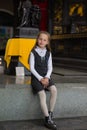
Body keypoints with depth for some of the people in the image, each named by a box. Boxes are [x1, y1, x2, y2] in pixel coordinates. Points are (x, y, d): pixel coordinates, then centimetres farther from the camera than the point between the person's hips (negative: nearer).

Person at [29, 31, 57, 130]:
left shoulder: (48, 53, 9)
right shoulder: (33, 52, -3)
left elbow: (50, 67, 7)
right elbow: (32, 68, -8)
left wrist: (47, 77, -10)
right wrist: (40, 78, -16)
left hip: (46, 77, 4)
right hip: (36, 77, -4)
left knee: (54, 90, -23)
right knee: (42, 94, -25)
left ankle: (50, 113, -11)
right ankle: (48, 119, -20)